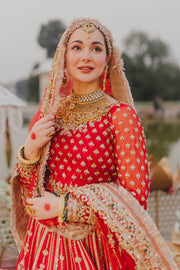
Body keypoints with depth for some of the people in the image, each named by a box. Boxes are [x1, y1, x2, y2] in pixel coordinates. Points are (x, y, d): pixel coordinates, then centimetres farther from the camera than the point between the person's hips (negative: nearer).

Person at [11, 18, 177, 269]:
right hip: (44, 246, 4)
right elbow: (29, 192, 7)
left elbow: (135, 197, -16)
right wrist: (29, 151, -13)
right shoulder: (49, 112, 2)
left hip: (95, 248, -4)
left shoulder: (121, 115, -12)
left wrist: (63, 207, -16)